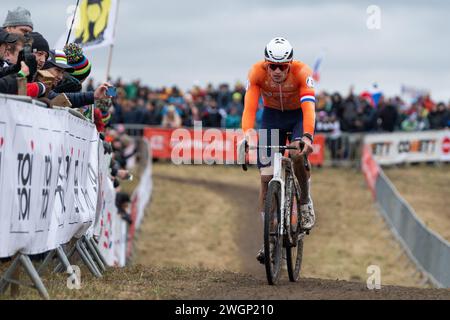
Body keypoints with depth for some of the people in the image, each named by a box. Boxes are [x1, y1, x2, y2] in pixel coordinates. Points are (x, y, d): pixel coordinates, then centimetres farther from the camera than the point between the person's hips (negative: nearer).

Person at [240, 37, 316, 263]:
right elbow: (250, 107, -34)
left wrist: (307, 136, -58)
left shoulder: (302, 73, -30)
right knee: (266, 177, -7)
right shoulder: (257, 73, -26)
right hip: (272, 115, 2)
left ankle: (306, 204, -7)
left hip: (298, 115, -2)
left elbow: (308, 107, -41)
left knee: (297, 154, -33)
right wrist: (247, 134, -52)